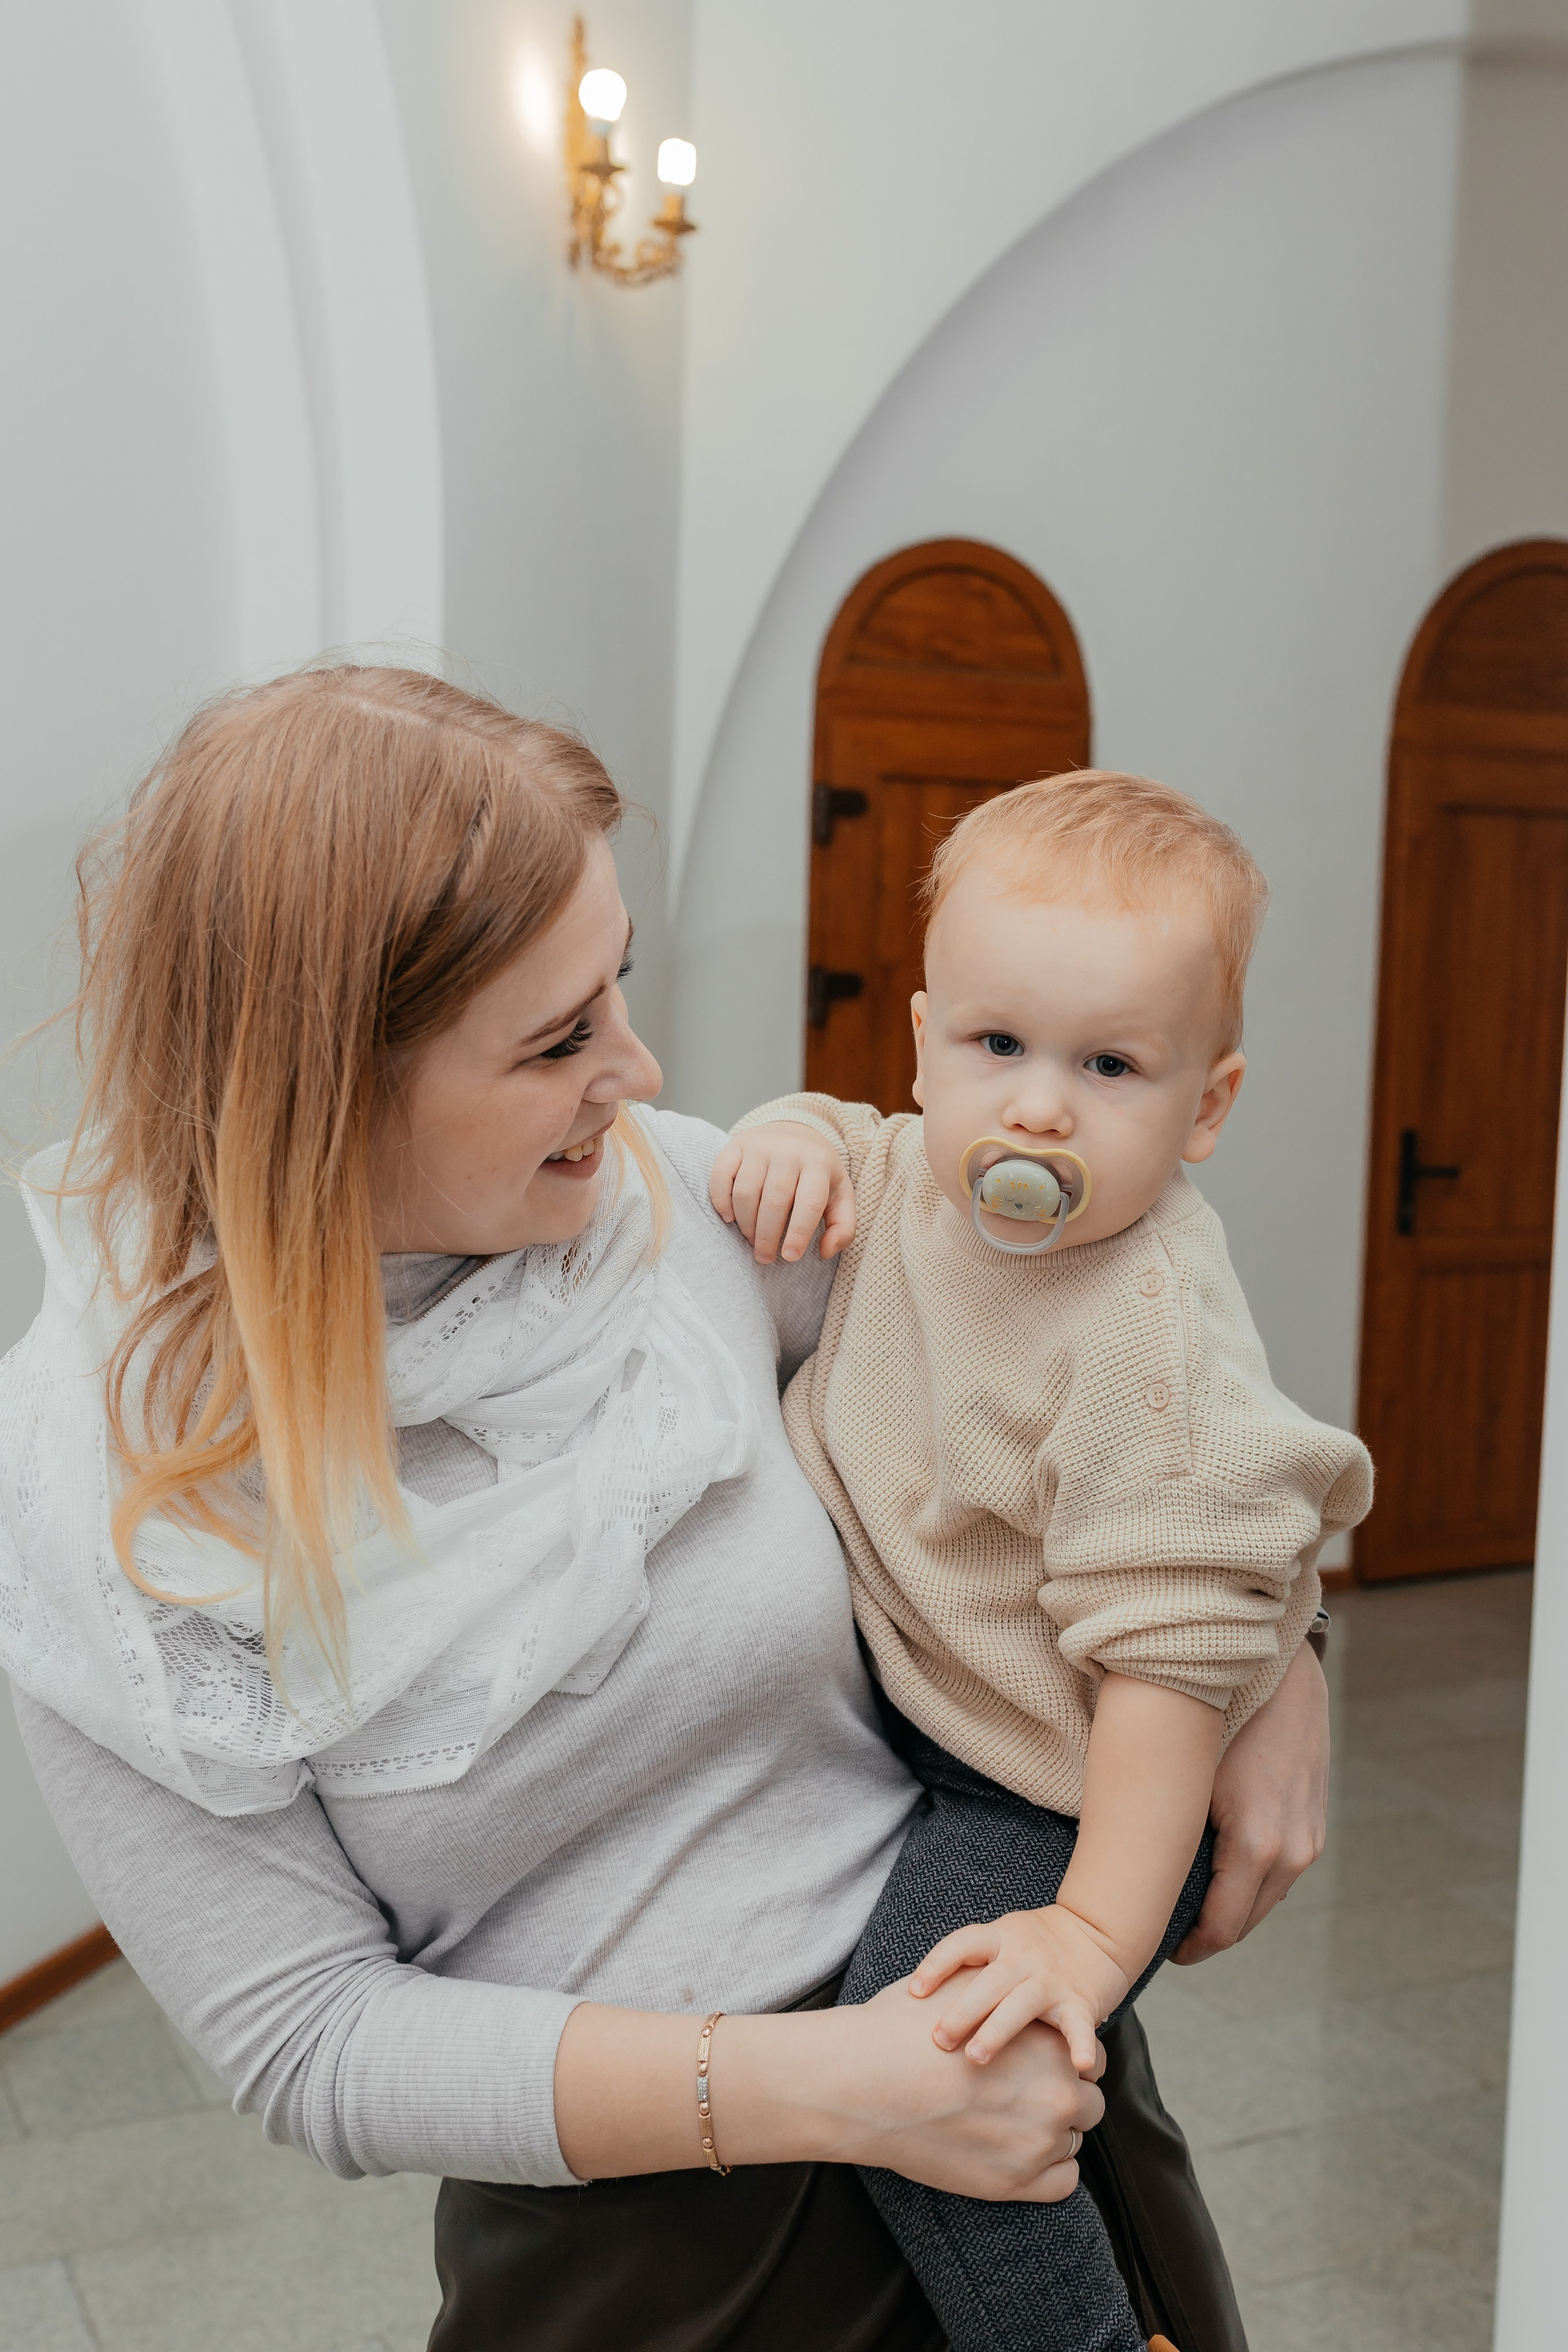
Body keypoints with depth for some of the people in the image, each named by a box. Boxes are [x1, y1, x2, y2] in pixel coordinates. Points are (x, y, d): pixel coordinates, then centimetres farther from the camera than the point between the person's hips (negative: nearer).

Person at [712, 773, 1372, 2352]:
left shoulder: (1152, 1346, -30)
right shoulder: (926, 1178, -7)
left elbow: (1171, 1652, -28)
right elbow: (854, 1143, 16)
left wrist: (1098, 1930, -26)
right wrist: (792, 1137, -8)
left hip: (1048, 1792, -8)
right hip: (890, 1690, 9)